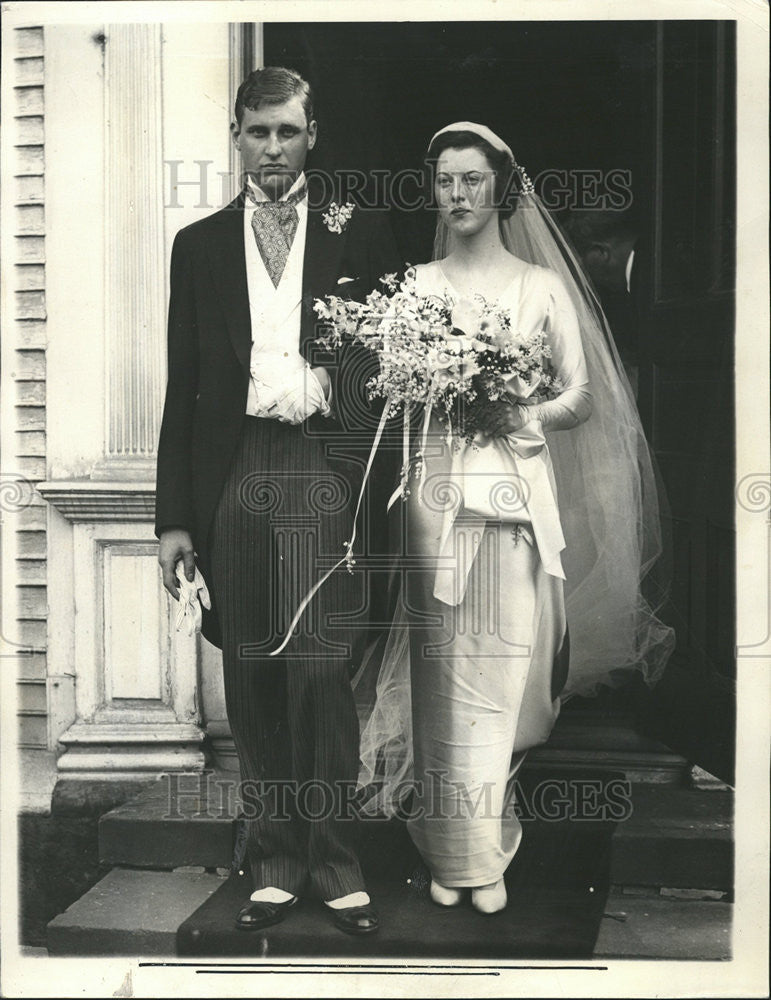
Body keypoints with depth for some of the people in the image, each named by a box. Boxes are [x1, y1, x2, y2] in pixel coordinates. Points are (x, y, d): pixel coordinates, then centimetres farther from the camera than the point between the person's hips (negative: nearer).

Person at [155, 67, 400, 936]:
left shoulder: (360, 231, 10)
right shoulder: (199, 245, 15)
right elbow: (183, 386, 12)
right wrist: (173, 516, 6)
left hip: (325, 468, -2)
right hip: (234, 475, 3)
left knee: (322, 673, -5)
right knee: (252, 680, 6)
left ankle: (335, 869, 11)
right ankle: (273, 866, 20)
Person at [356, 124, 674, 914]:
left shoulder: (541, 286, 7)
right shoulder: (414, 287, 10)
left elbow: (584, 396, 4)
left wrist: (530, 416, -14)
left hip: (515, 495, -1)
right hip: (435, 492, 1)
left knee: (504, 671, 1)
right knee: (445, 674, 2)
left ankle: (487, 852, 18)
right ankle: (454, 853, 17)